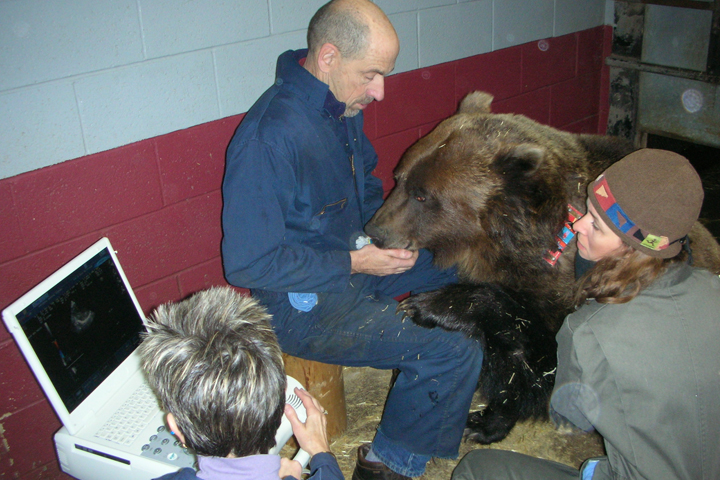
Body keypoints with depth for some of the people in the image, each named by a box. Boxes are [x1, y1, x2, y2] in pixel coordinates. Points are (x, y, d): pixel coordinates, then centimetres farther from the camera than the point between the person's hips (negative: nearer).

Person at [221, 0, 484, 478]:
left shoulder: (344, 105, 0)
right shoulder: (266, 139, -28)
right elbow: (247, 263, -25)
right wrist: (354, 262, -21)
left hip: (357, 258, 9)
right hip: (305, 303, -9)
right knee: (454, 355, -22)